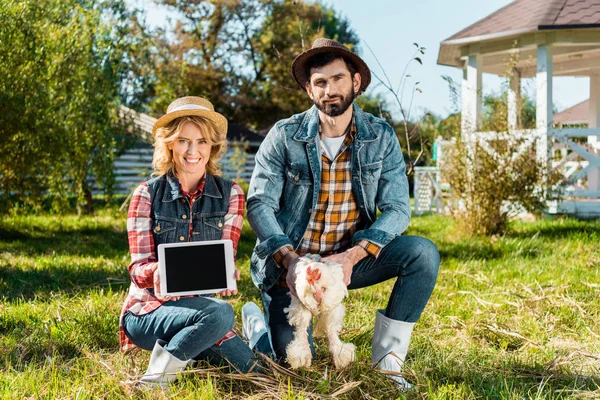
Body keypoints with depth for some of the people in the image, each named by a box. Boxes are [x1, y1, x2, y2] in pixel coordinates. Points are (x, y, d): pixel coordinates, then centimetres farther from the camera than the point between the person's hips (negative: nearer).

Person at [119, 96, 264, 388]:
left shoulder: (230, 194, 3)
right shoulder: (148, 194, -4)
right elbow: (138, 268, -7)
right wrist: (156, 272, -31)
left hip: (199, 305, 4)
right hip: (148, 310, -4)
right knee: (219, 313, -33)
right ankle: (157, 377, -15)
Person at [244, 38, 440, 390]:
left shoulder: (381, 137, -5)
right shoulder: (284, 136, -9)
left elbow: (397, 208, -10)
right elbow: (260, 204, -11)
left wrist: (352, 257, -25)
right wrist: (288, 259, -27)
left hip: (350, 258, 2)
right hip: (290, 262, -2)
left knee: (423, 253, -22)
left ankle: (387, 364, -14)